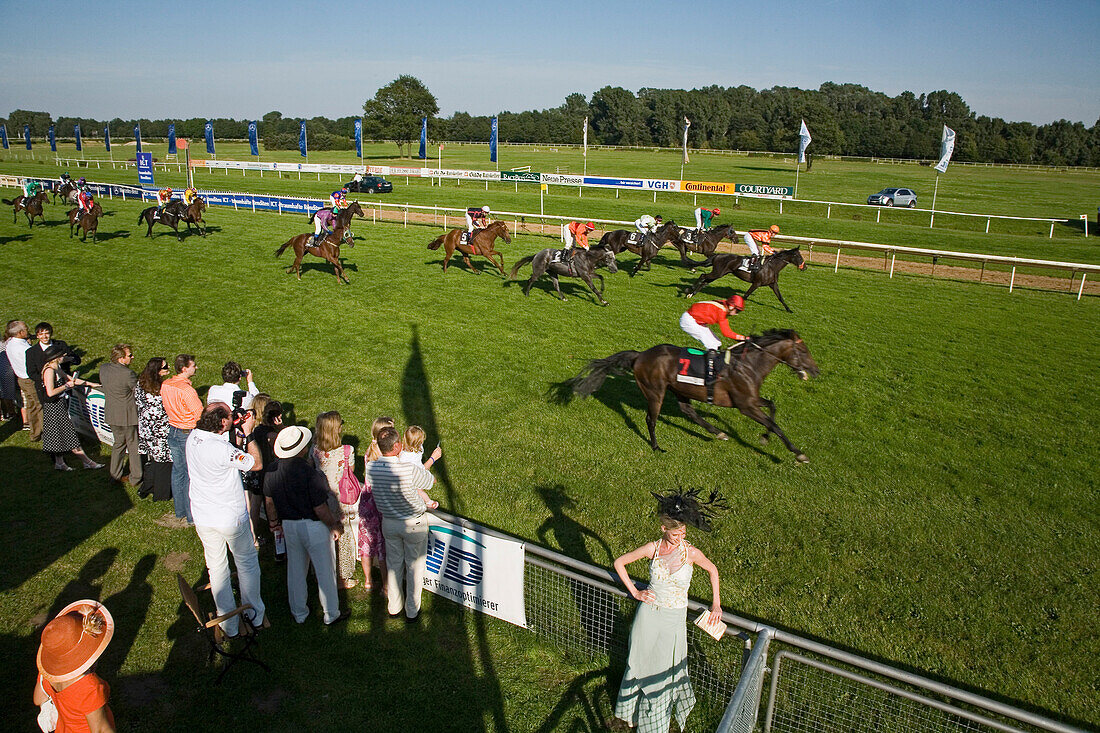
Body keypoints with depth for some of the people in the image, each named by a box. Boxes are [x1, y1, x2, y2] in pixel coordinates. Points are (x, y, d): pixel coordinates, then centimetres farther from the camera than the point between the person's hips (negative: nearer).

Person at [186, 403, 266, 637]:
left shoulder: (192, 437, -8)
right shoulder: (223, 449, -30)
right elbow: (256, 464, -18)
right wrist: (248, 433, -12)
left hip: (203, 518, 6)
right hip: (231, 519, -6)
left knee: (216, 568, 18)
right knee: (247, 563, 17)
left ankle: (228, 625, 31)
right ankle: (255, 616, 31)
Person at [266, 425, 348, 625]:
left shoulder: (273, 470, -9)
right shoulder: (310, 473, -28)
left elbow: (269, 499, 6)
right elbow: (320, 509, -23)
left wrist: (274, 521, 23)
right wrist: (334, 526, -7)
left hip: (289, 525, 6)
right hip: (314, 527, -6)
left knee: (295, 570, 21)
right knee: (325, 571, 11)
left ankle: (299, 613, 37)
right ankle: (331, 615, 26)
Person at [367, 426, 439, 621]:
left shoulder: (371, 468, -16)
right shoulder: (410, 470, -31)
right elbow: (432, 480, -12)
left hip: (388, 523, 4)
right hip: (414, 524, -4)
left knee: (393, 564, 24)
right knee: (414, 566, 16)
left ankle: (393, 607, 40)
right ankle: (412, 611, 30)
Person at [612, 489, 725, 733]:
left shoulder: (691, 552, -16)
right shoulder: (653, 548, -13)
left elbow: (712, 570, 4)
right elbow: (619, 562, 0)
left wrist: (715, 604, 5)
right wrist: (634, 592, -3)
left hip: (673, 619, -1)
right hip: (648, 612, 1)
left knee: (665, 669, 9)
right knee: (641, 663, 17)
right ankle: (634, 710, 43)